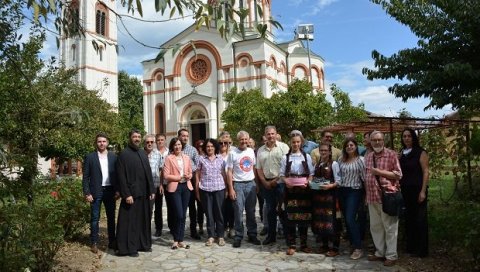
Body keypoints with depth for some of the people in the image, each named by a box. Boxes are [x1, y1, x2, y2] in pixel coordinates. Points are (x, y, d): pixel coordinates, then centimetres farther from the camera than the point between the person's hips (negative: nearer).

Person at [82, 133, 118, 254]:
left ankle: (112, 241, 22)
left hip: (110, 191, 3)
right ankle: (94, 243, 16)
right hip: (96, 192, -2)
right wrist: (87, 193, -8)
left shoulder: (113, 156, 5)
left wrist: (117, 190, -1)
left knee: (111, 217, 11)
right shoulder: (90, 157, -1)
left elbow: (117, 174, 6)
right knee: (95, 218, 5)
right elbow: (85, 177, -2)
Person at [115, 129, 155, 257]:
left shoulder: (143, 153, 12)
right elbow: (121, 177, -12)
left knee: (144, 220, 14)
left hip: (144, 193, 6)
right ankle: (129, 248, 12)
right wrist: (126, 194, -17)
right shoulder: (124, 154, -8)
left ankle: (143, 244, 26)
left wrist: (151, 190, 7)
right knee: (130, 221, 2)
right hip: (131, 193, -6)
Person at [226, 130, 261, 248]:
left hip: (251, 183, 4)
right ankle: (238, 236, 12)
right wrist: (231, 189, -10)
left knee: (251, 211, 11)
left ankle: (252, 234, 22)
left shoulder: (251, 151, 7)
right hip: (238, 185, -3)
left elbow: (254, 167, 13)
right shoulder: (233, 153, -5)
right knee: (238, 212, 0)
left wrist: (257, 184, 6)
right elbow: (229, 172, -5)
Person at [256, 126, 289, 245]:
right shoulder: (260, 150, 11)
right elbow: (259, 168, 12)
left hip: (280, 182, -4)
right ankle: (271, 235, 23)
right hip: (266, 183, 4)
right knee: (270, 210, 12)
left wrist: (276, 180, -11)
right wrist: (265, 182, 0)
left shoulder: (283, 147, -3)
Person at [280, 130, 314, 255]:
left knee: (304, 216, 6)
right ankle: (292, 245, 10)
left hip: (304, 190, 1)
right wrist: (287, 182, -16)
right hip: (290, 190, -1)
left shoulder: (307, 156, 5)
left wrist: (307, 182, -12)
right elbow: (282, 175, 2)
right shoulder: (285, 157, 2)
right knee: (291, 217, -2)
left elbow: (311, 174, 6)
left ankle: (303, 244, 21)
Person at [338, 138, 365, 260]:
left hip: (355, 191, -6)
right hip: (342, 191, 6)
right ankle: (352, 244, 25)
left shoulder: (360, 160, -7)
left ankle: (358, 248, -2)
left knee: (350, 219, -12)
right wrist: (337, 187, 5)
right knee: (346, 220, 10)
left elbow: (364, 177, -9)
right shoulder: (341, 160, 9)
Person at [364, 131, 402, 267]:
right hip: (372, 197, 6)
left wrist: (380, 172, -16)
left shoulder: (391, 155, -6)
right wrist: (366, 194, 15)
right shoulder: (368, 156, 12)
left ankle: (391, 255, 16)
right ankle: (380, 252, 28)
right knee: (375, 227, 14)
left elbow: (398, 175, -8)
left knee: (390, 227, 3)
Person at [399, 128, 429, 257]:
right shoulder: (401, 153, 9)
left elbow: (425, 172, -10)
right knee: (409, 218, 12)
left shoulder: (421, 152, -6)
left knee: (420, 219, 2)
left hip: (417, 190, -5)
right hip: (405, 190, 5)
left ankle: (422, 250, 11)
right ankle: (410, 246, 23)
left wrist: (423, 191, -15)